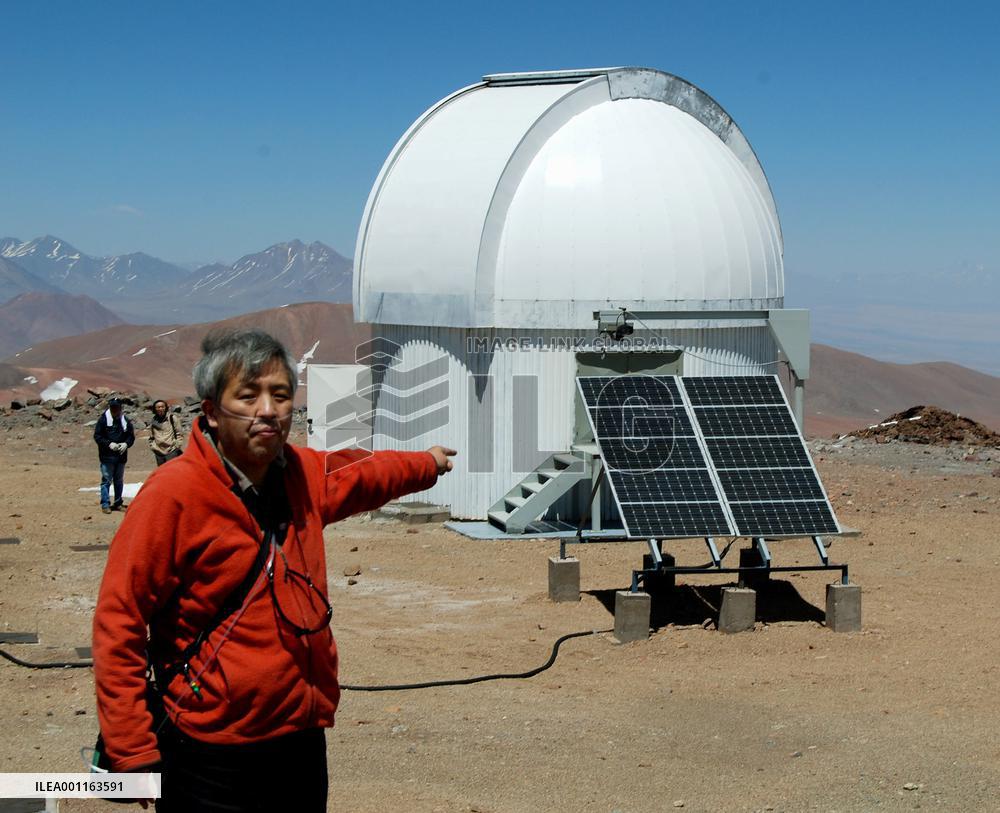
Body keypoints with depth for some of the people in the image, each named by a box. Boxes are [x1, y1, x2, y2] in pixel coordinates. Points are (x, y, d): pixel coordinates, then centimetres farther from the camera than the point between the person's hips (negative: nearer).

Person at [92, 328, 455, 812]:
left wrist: (427, 463, 48)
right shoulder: (174, 494, -15)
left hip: (303, 745, 7)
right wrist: (133, 755, -17)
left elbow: (360, 474, 29)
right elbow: (117, 623, -15)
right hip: (213, 760, -7)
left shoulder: (304, 476, 5)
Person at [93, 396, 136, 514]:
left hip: (121, 456, 4)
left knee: (119, 481, 12)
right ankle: (105, 504, -1)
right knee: (106, 480, -5)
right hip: (107, 456, -4)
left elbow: (131, 436, 11)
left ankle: (118, 503, 22)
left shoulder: (126, 421, 6)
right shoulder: (103, 420, -4)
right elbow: (97, 436, -5)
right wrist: (109, 444, -18)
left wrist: (126, 444, -10)